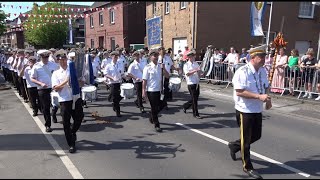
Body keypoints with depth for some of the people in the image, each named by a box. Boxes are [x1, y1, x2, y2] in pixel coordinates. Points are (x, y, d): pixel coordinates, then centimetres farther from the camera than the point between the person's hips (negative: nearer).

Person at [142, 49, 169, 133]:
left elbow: (167, 76, 2)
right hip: (151, 90, -5)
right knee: (154, 107, 3)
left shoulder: (160, 66, 5)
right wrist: (144, 91, -12)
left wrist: (163, 68, -13)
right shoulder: (148, 67, -9)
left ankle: (151, 117, 40)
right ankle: (156, 125, 13)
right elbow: (144, 80, -10)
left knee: (160, 106, 13)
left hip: (159, 90, 5)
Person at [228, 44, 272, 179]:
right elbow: (239, 92, -25)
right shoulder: (243, 72, -20)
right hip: (245, 110, -7)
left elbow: (266, 87, 16)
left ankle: (234, 145, 43)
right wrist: (259, 96, -29)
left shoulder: (263, 71, 3)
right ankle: (248, 167, 26)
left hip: (258, 110, 7)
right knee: (246, 139, 7)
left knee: (256, 136, 18)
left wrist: (268, 99, -3)